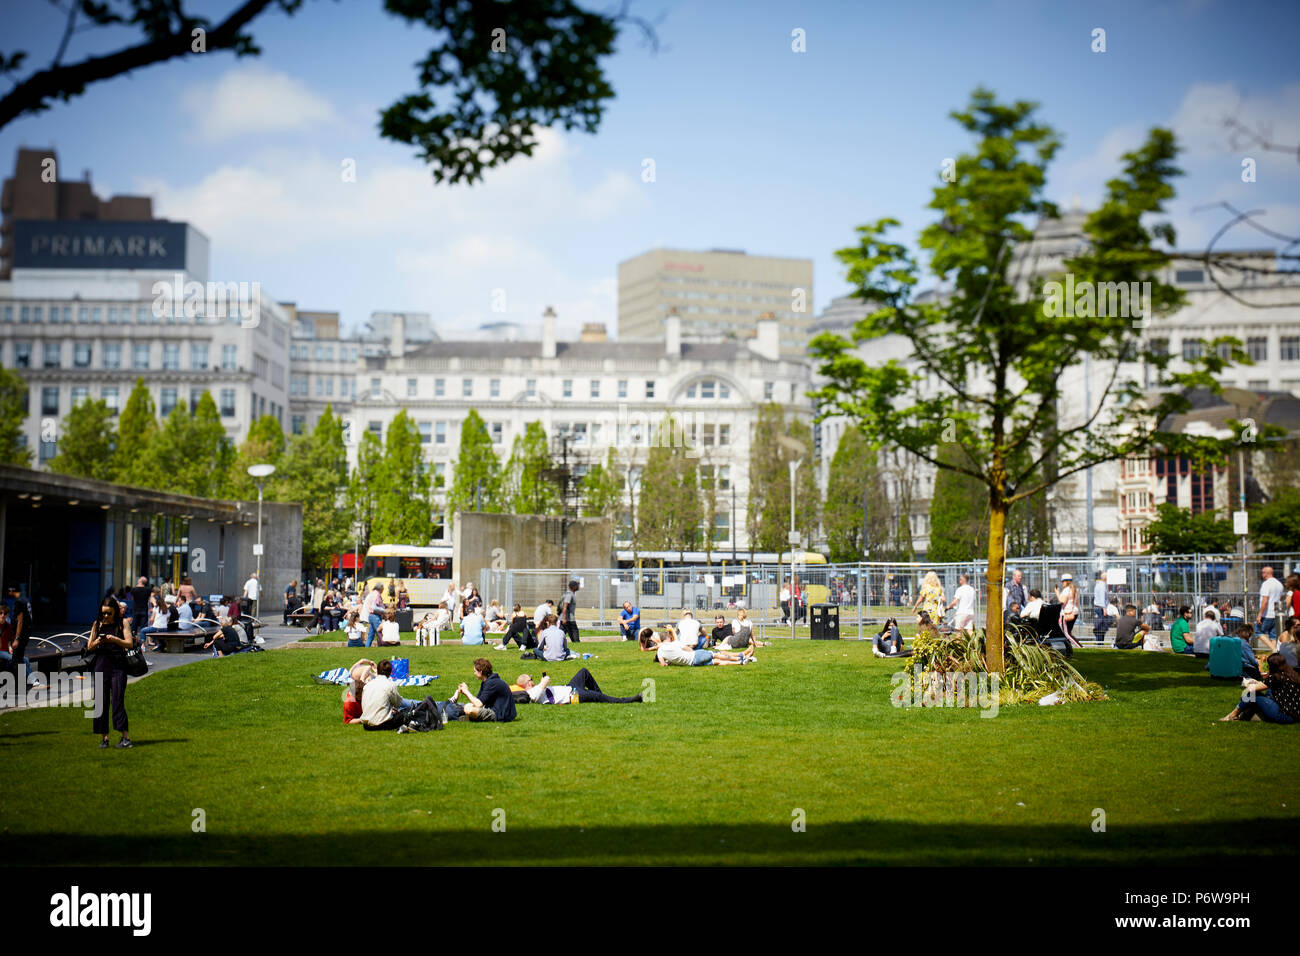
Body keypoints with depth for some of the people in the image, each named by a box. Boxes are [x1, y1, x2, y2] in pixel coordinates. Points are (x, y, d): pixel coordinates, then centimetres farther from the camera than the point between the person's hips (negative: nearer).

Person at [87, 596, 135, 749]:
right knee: (101, 702, 2)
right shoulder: (97, 624, 12)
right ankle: (104, 737, 7)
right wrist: (97, 642, -12)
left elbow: (130, 644, -5)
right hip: (101, 665, 3)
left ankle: (125, 737, -11)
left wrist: (115, 639, -21)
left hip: (118, 665, -3)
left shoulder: (123, 623, 4)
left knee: (118, 700, -11)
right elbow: (89, 647, 10)